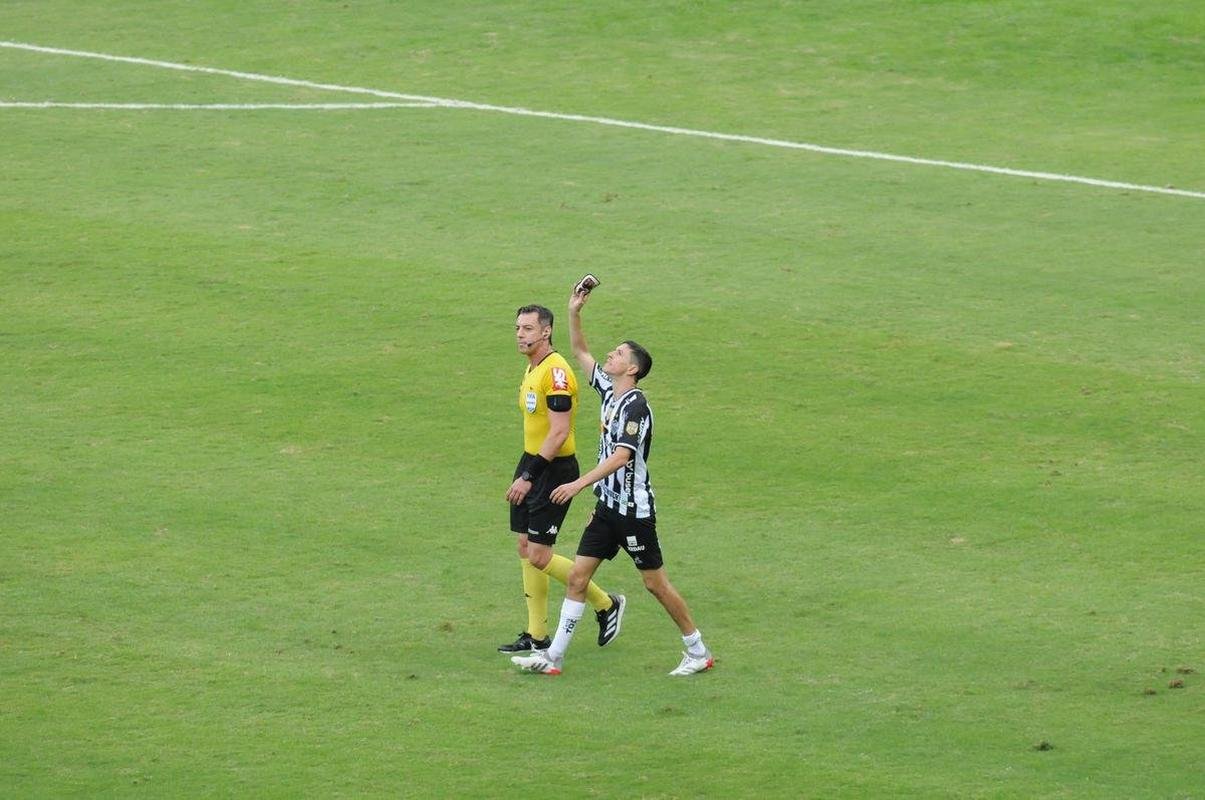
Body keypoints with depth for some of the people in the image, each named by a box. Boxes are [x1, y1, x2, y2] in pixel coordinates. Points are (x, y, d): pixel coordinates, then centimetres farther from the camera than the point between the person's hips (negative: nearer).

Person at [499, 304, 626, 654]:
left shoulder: (556, 372, -19)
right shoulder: (531, 370, 12)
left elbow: (559, 432, -24)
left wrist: (529, 476, -25)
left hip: (554, 468, -10)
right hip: (532, 462, 10)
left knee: (539, 555, -8)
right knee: (526, 549, 10)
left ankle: (607, 604, 9)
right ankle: (536, 635, 17)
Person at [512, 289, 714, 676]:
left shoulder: (635, 405, -17)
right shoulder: (609, 392, 8)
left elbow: (621, 456, -27)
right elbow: (580, 352, 20)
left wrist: (580, 483, -32)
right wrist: (574, 313, 8)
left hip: (634, 510, -8)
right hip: (608, 506, 8)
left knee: (656, 583, 1)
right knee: (577, 577, 3)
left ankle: (698, 652, 15)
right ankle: (552, 657, 3)